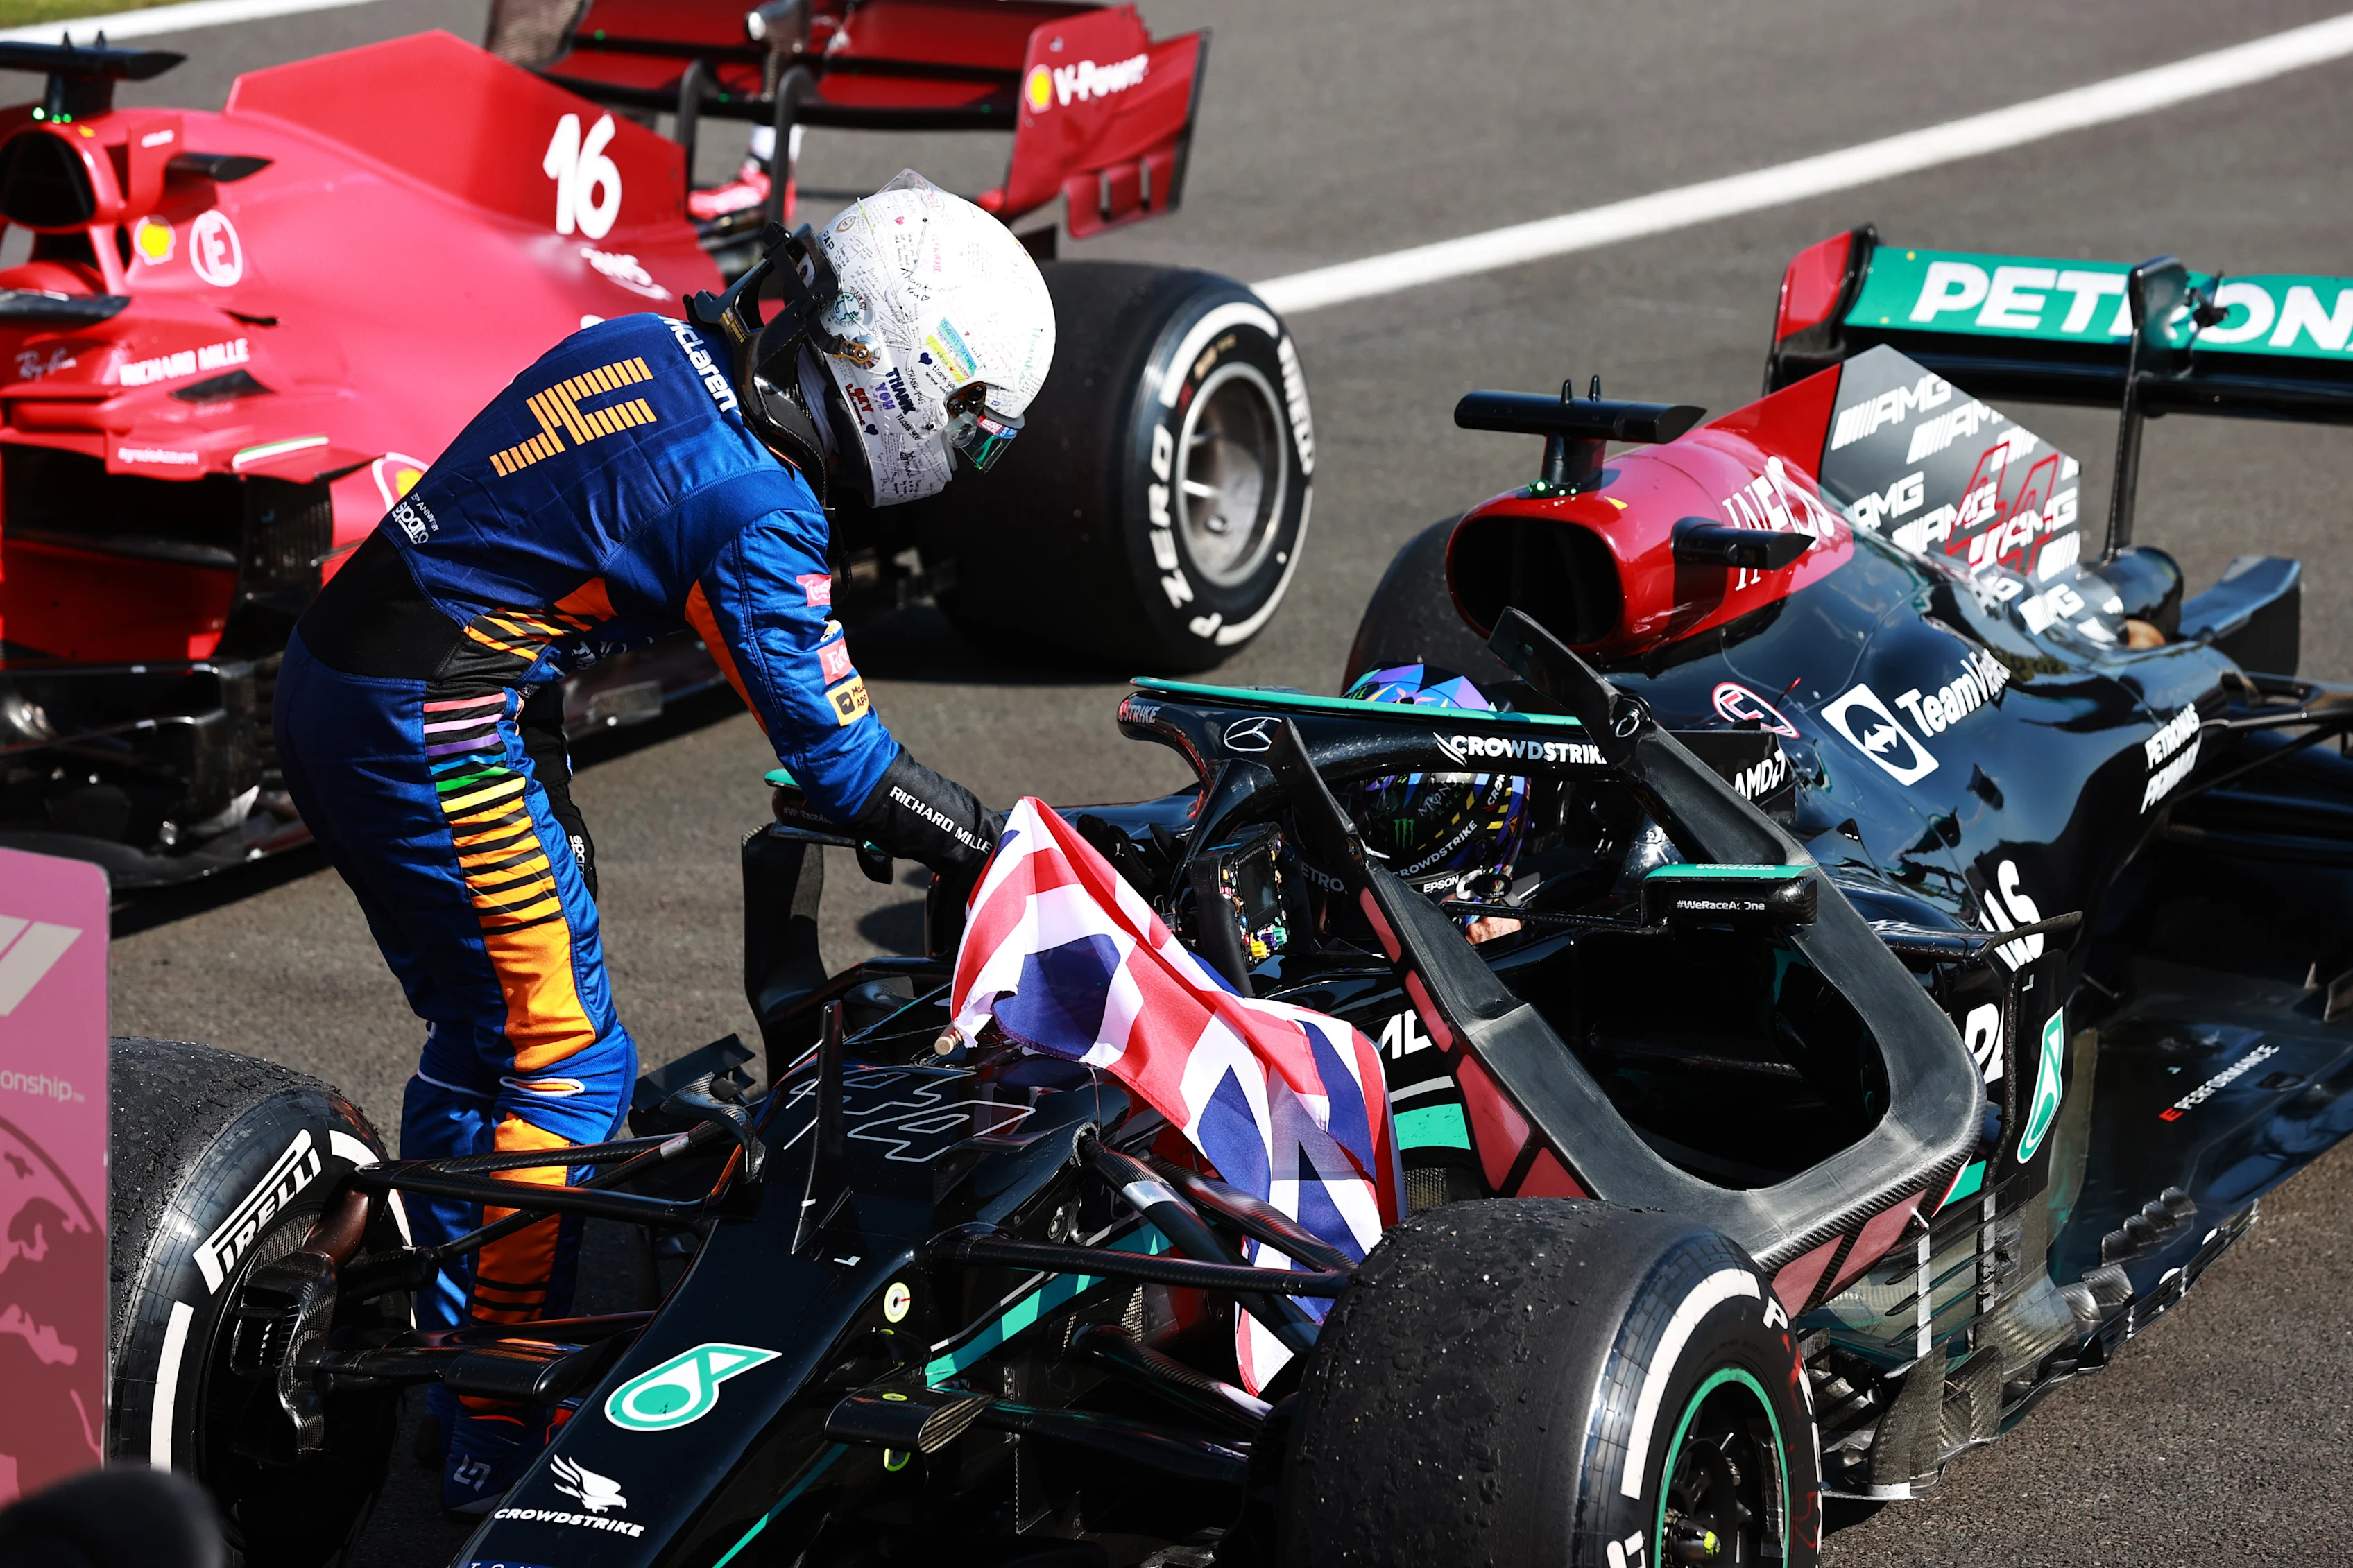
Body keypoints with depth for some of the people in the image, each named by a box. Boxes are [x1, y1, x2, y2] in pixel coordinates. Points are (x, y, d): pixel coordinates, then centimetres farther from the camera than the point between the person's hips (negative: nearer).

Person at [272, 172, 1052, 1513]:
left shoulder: (648, 344, 7)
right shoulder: (758, 506, -17)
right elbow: (842, 758, -14)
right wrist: (1012, 852, -1)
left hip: (330, 685, 9)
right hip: (435, 735, -9)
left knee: (482, 1028, 20)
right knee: (566, 1060, -2)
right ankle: (499, 1446, 2)